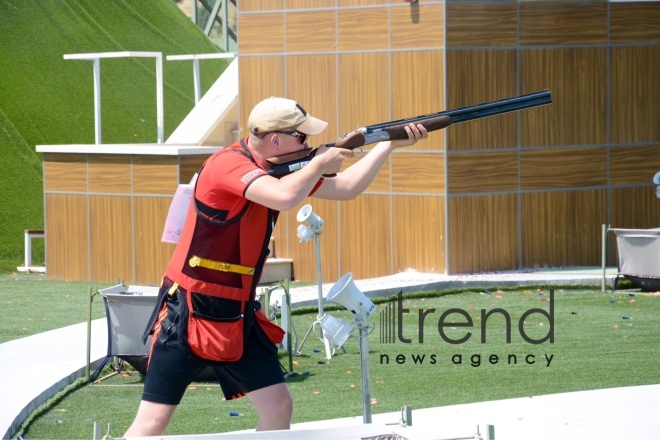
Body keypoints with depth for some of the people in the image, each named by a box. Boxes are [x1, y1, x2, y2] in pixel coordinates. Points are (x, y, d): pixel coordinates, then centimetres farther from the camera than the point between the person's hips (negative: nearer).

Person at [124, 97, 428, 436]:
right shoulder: (228, 164, -20)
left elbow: (347, 188, 15)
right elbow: (285, 198, -36)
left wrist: (389, 145, 8)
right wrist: (319, 164, -18)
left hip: (237, 316, 8)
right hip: (187, 315, -8)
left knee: (278, 407, 5)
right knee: (153, 421, -9)